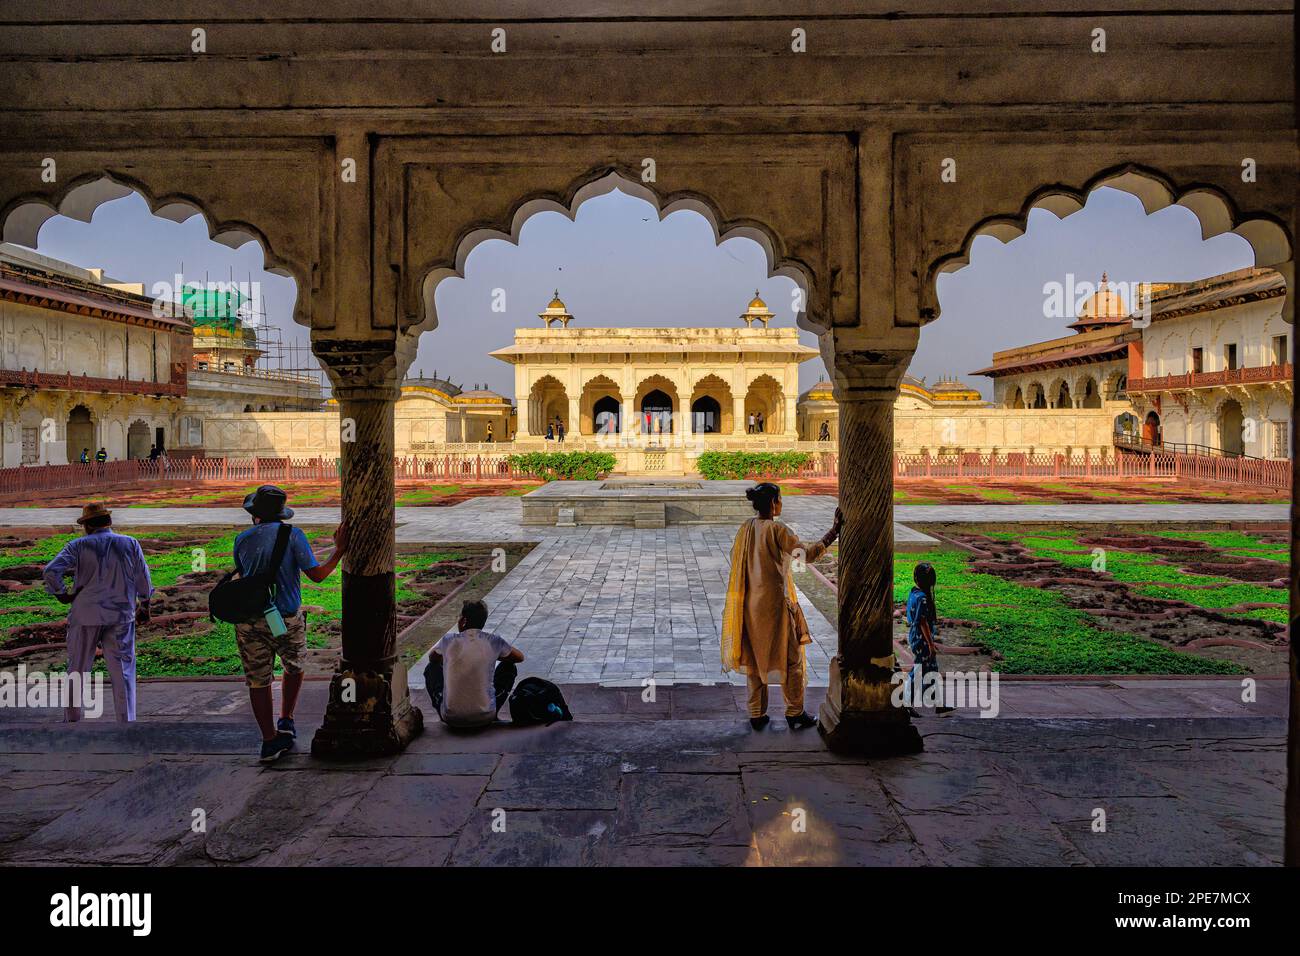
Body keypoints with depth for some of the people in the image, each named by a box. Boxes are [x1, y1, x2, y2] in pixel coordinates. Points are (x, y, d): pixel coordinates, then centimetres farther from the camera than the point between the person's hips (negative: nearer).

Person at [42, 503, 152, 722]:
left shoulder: (78, 546, -4)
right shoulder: (130, 544, 0)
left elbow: (50, 572, -17)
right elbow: (143, 580, 3)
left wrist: (61, 595, -2)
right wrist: (144, 606, 15)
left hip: (86, 616, 0)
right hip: (121, 616, 1)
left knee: (77, 670, 14)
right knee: (123, 673, 4)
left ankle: (71, 719, 24)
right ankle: (126, 721, 3)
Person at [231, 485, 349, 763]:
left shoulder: (243, 539, 0)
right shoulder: (293, 536, -9)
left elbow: (242, 575, 15)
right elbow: (317, 575, -10)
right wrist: (339, 551, 1)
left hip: (249, 621, 2)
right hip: (286, 620, -2)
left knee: (258, 681, 10)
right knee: (294, 668, 25)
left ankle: (270, 741, 15)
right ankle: (286, 721, 24)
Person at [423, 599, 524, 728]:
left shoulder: (448, 639, -4)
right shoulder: (493, 641, -6)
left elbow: (432, 658, 19)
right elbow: (520, 657, 13)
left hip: (451, 719, 1)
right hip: (485, 719, -1)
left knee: (431, 669, 23)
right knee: (510, 668, 20)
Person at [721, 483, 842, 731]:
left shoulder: (745, 529, 3)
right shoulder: (777, 530, -17)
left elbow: (735, 560, 10)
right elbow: (808, 553, -20)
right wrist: (834, 531, -14)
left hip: (750, 605, 7)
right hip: (775, 603, -6)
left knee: (754, 658, 14)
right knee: (790, 658, 9)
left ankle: (756, 715, 20)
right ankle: (795, 714, 17)